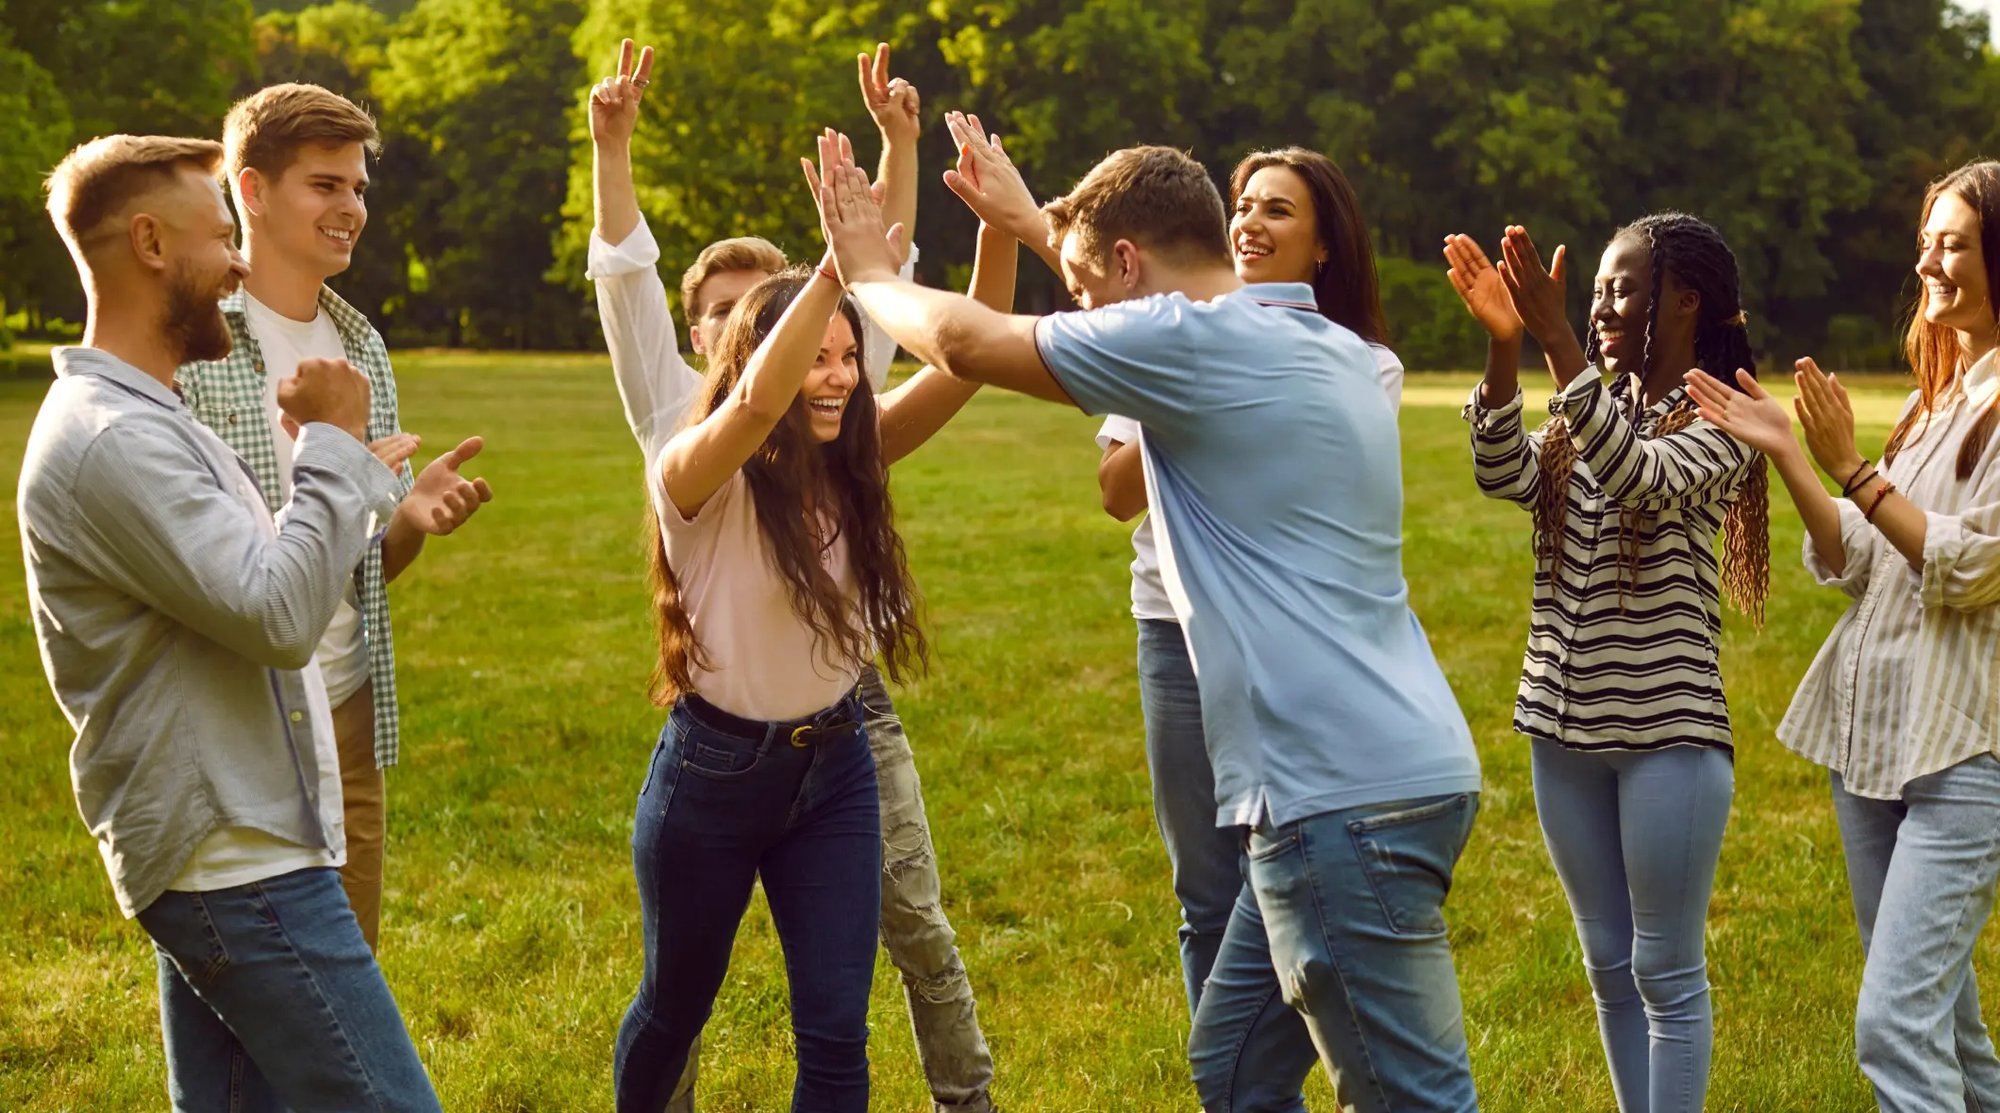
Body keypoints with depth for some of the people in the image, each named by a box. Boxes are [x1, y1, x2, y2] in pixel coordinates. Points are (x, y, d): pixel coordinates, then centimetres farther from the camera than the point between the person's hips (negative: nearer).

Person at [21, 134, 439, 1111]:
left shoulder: (140, 418, 17)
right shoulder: (109, 439, -17)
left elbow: (248, 581, 23)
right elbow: (278, 615, -23)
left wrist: (363, 490, 23)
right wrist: (333, 447, -14)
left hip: (213, 860, 11)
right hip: (242, 865, -11)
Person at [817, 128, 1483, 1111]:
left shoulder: (1195, 344, -11)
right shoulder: (1328, 348, 16)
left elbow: (964, 343, -4)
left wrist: (869, 275, 16)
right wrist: (1035, 225, 46)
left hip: (1346, 798, -9)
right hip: (1391, 769, 10)